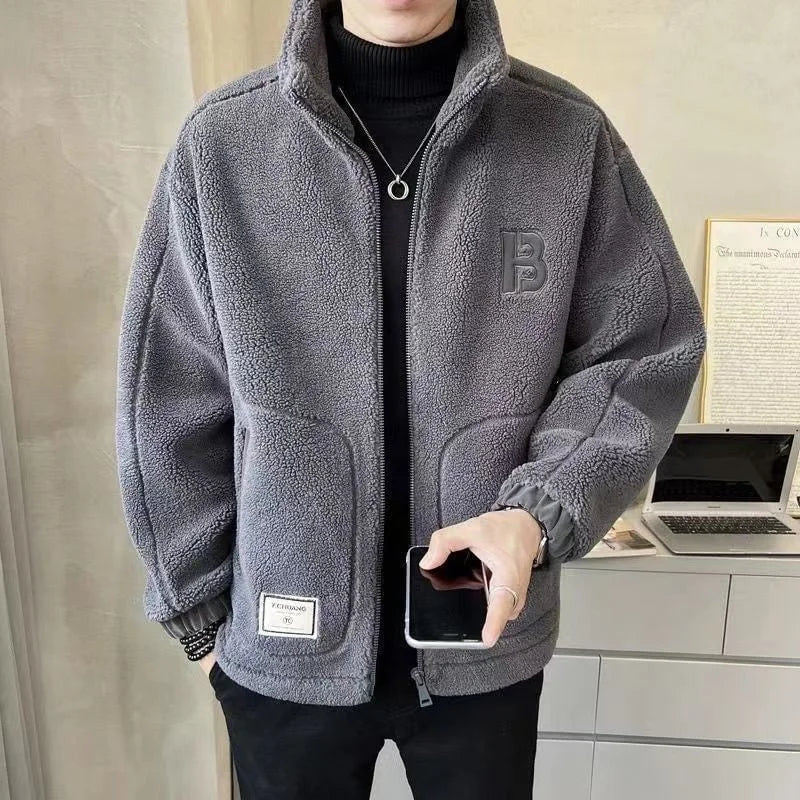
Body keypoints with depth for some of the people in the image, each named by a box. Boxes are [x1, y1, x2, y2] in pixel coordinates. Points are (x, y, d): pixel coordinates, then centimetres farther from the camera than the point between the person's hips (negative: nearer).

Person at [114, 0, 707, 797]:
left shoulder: (571, 135, -7)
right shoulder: (219, 140, -8)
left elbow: (644, 350, -1)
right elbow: (170, 404, -2)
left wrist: (540, 513, -17)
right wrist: (198, 606, 3)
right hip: (281, 647, 0)